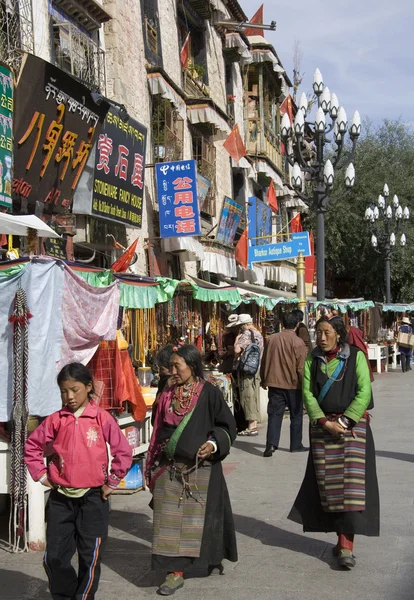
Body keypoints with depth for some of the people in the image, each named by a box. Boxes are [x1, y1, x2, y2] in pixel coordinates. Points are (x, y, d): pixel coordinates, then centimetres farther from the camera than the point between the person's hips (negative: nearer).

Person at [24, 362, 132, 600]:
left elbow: (124, 452, -7)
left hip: (93, 498, -3)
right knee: (54, 557, 6)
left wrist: (111, 483, -4)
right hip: (61, 498, 3)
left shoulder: (102, 418, -8)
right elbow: (32, 446, 12)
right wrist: (42, 475, 6)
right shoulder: (55, 420, 1)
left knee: (91, 557, 5)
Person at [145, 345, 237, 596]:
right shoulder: (168, 396, 5)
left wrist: (214, 443, -21)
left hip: (201, 469, -4)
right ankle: (176, 572, 12)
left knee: (201, 517, 8)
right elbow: (159, 433, 12)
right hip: (170, 469, 4)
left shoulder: (210, 393, -8)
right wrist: (153, 466, 12)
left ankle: (214, 557, 34)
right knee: (171, 520, 3)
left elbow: (228, 426, -4)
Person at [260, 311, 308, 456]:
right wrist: (304, 384, 2)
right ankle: (296, 445, 17)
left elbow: (264, 361, 9)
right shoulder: (298, 342, -11)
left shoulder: (271, 339, 1)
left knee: (274, 414, 3)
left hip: (274, 383, 3)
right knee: (296, 416, 11)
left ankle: (271, 444, -10)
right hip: (293, 384, -3)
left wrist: (264, 380, 20)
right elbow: (301, 367, -9)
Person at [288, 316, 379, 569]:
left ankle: (347, 546, -9)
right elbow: (308, 393, -1)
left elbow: (364, 392, -9)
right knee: (328, 483, 3)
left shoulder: (356, 357, -2)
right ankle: (342, 538, 15)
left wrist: (344, 422, -15)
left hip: (353, 424, -3)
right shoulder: (312, 360, 6)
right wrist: (324, 422, -13)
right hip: (322, 426, 3)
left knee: (351, 482, -10)